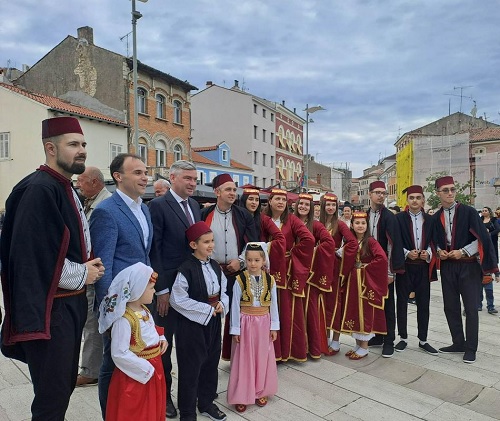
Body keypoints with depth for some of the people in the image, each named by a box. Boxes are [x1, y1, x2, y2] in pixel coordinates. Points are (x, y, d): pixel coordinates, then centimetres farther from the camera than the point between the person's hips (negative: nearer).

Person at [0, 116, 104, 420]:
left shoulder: (67, 190, 12)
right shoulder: (38, 189, -18)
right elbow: (31, 256, -24)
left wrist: (88, 265, 2)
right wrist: (83, 274, -13)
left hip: (71, 303, 9)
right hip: (49, 309, -9)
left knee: (65, 384, 20)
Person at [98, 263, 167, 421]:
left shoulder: (144, 310, 3)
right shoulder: (124, 319, -26)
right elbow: (119, 354, -27)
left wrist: (161, 338, -1)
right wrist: (146, 368, -22)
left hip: (153, 370, 8)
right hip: (136, 375, -8)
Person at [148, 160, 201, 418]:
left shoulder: (194, 205, 9)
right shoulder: (158, 205, -12)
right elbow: (153, 249, -14)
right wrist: (161, 289, -15)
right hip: (168, 286, -6)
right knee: (164, 342, 11)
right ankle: (164, 393, 30)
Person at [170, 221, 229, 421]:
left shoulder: (215, 266, 3)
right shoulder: (186, 269, -18)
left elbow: (223, 290, 12)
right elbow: (177, 300, -20)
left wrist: (222, 304, -10)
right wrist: (207, 309, -17)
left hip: (213, 322, 7)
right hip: (192, 324, -6)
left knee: (211, 363, 18)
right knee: (191, 368, 6)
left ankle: (206, 403, 38)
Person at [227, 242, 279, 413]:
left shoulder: (270, 280, -3)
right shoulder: (240, 280, -11)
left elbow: (273, 305, 3)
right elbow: (235, 306, -8)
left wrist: (274, 326, 3)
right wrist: (235, 329, -7)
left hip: (263, 323, 3)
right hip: (246, 323, -2)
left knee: (262, 359, 13)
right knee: (244, 360, 6)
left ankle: (260, 392, 31)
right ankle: (241, 395, 21)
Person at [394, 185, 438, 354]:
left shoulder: (430, 220, 6)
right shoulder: (399, 218, -3)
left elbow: (433, 242, 8)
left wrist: (428, 253, -11)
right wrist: (407, 253, -17)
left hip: (423, 267, 3)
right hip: (404, 266, -2)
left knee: (423, 304, 9)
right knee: (402, 302, 6)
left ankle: (423, 340, 22)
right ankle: (403, 338, 19)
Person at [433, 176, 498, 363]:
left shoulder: (468, 212, -6)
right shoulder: (436, 217, 5)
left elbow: (482, 238, -8)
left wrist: (463, 251, -15)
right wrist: (439, 251, -4)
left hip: (468, 265, -4)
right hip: (447, 266, 4)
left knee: (471, 307, 2)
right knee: (450, 307, 9)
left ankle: (470, 348, 14)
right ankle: (458, 343, 24)